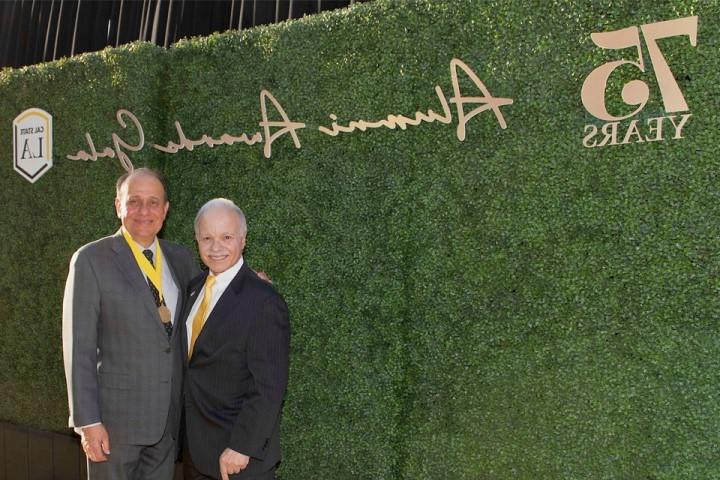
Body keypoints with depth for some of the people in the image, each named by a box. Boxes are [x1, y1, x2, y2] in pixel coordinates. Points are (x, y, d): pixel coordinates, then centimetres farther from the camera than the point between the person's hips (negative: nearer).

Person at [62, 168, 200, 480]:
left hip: (170, 417, 5)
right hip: (116, 416, -4)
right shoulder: (91, 259, -9)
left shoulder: (182, 258, 6)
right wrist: (87, 421, -12)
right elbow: (78, 345, -10)